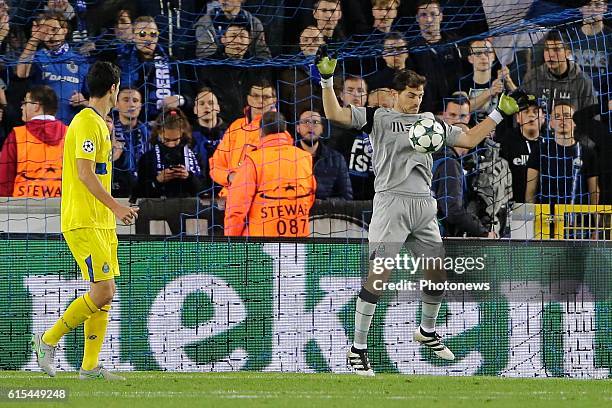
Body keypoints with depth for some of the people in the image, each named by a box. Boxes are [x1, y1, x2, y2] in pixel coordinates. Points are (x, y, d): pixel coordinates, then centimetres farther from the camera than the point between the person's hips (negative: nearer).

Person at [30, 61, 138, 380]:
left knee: (104, 294, 7)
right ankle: (47, 340, -1)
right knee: (103, 292, -13)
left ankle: (90, 366, 10)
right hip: (83, 222, -10)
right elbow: (85, 173, -22)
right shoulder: (87, 123, -14)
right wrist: (115, 206, -25)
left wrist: (113, 209, 24)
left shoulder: (97, 123, 17)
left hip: (100, 222, 10)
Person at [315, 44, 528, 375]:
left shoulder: (430, 122, 19)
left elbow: (468, 139, 24)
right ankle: (358, 348, -9)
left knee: (439, 272, 10)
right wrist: (327, 80, -16)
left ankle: (427, 331, 36)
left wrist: (500, 113, 20)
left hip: (424, 205, 6)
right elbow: (335, 114, -5)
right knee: (379, 274, -13)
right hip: (391, 201, -6)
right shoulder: (377, 118, 5)